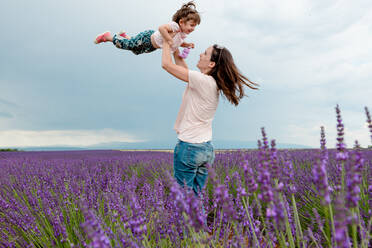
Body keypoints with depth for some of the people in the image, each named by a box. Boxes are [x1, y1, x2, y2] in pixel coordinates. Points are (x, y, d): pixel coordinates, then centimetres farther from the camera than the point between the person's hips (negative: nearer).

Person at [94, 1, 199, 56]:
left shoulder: (183, 34, -5)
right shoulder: (175, 26, -33)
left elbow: (178, 43, 13)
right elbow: (161, 28, -45)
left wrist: (187, 45, -3)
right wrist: (169, 40, -44)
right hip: (146, 38, -8)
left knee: (136, 51, 31)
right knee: (125, 45, 7)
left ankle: (124, 36, 50)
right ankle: (108, 36, 30)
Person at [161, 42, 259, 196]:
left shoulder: (202, 80, -18)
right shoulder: (213, 84, 8)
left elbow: (166, 64, -14)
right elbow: (182, 66, 20)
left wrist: (167, 41, 1)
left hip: (189, 147, -9)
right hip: (207, 148, 9)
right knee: (198, 194, 15)